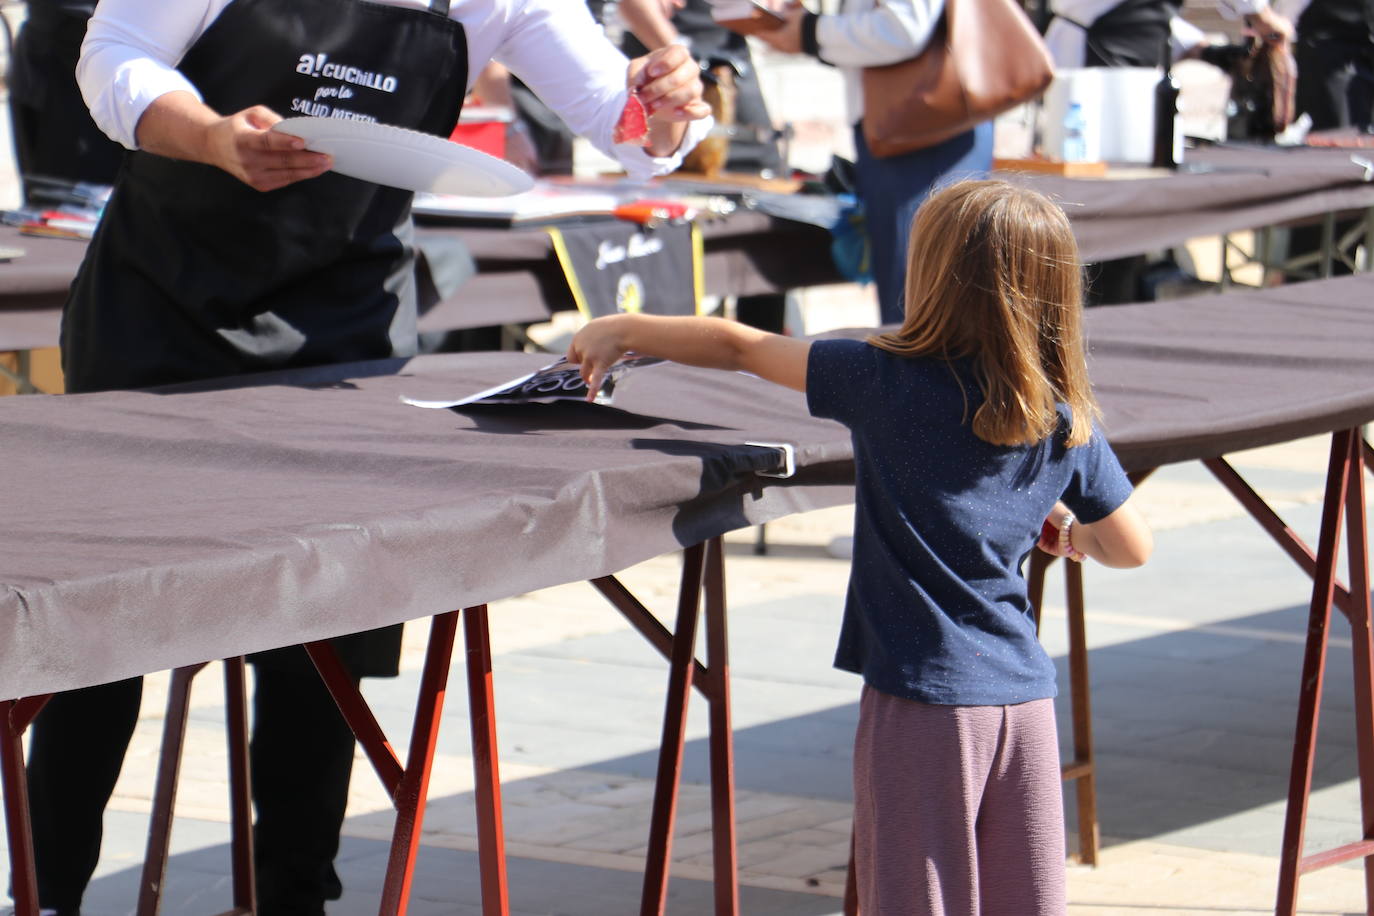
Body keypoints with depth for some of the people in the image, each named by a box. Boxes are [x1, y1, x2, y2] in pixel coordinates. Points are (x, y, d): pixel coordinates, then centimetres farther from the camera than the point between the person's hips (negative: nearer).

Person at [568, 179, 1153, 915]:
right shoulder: (1068, 421, 1)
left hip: (924, 698, -4)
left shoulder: (886, 382, -10)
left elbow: (739, 348, -1)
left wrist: (622, 331, 13)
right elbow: (1132, 547, 9)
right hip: (1025, 696, 4)